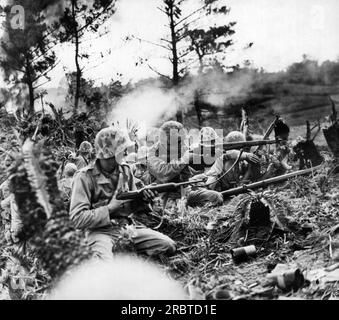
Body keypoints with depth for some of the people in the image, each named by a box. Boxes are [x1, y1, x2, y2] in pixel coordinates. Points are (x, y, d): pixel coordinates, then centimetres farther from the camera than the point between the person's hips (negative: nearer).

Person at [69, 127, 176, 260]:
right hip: (100, 231, -7)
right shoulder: (85, 177, -12)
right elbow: (77, 219, -17)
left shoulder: (125, 170, 8)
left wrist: (142, 199, -5)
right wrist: (110, 207, -20)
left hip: (126, 226, 7)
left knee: (169, 246, -8)